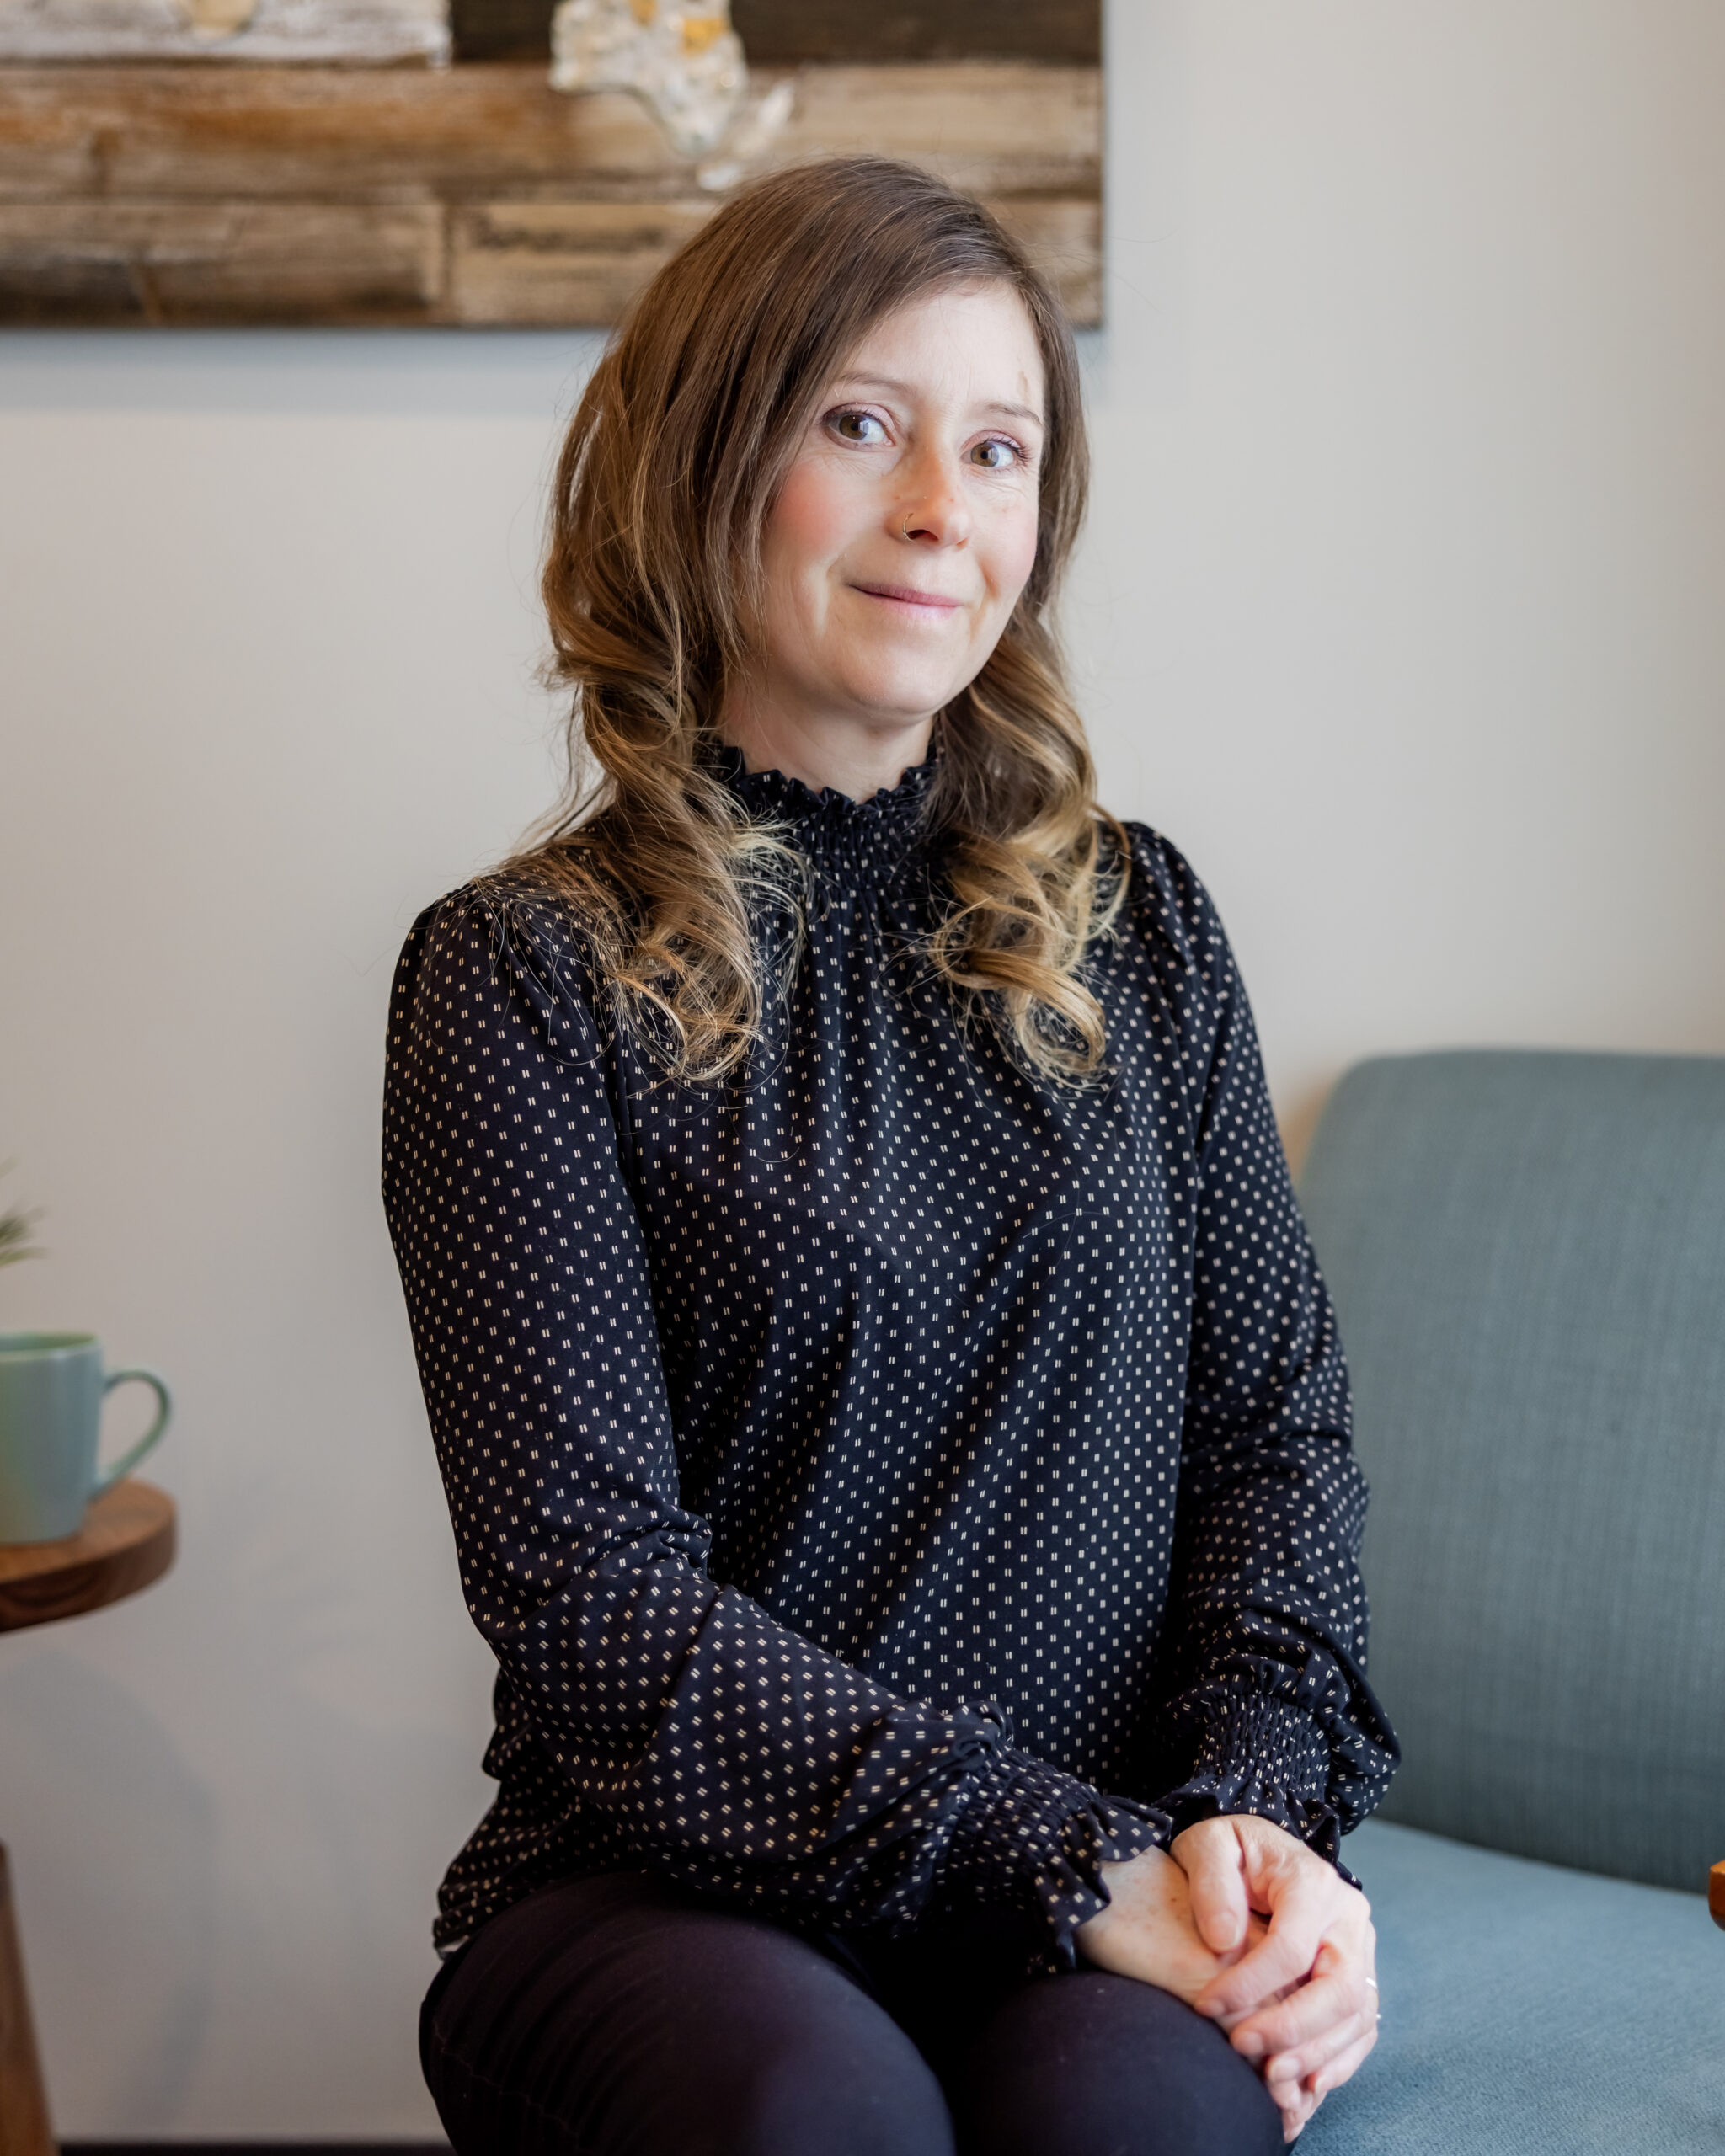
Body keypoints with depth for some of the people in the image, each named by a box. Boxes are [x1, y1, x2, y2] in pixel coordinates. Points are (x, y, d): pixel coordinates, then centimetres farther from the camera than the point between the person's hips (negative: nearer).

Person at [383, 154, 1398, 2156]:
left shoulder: (1133, 925, 10)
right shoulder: (522, 977, -3)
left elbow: (1278, 1415, 9)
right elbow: (592, 1597, -10)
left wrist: (1261, 1801, -9)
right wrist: (1066, 1857, -16)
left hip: (1121, 1879, 2)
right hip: (671, 1882, -2)